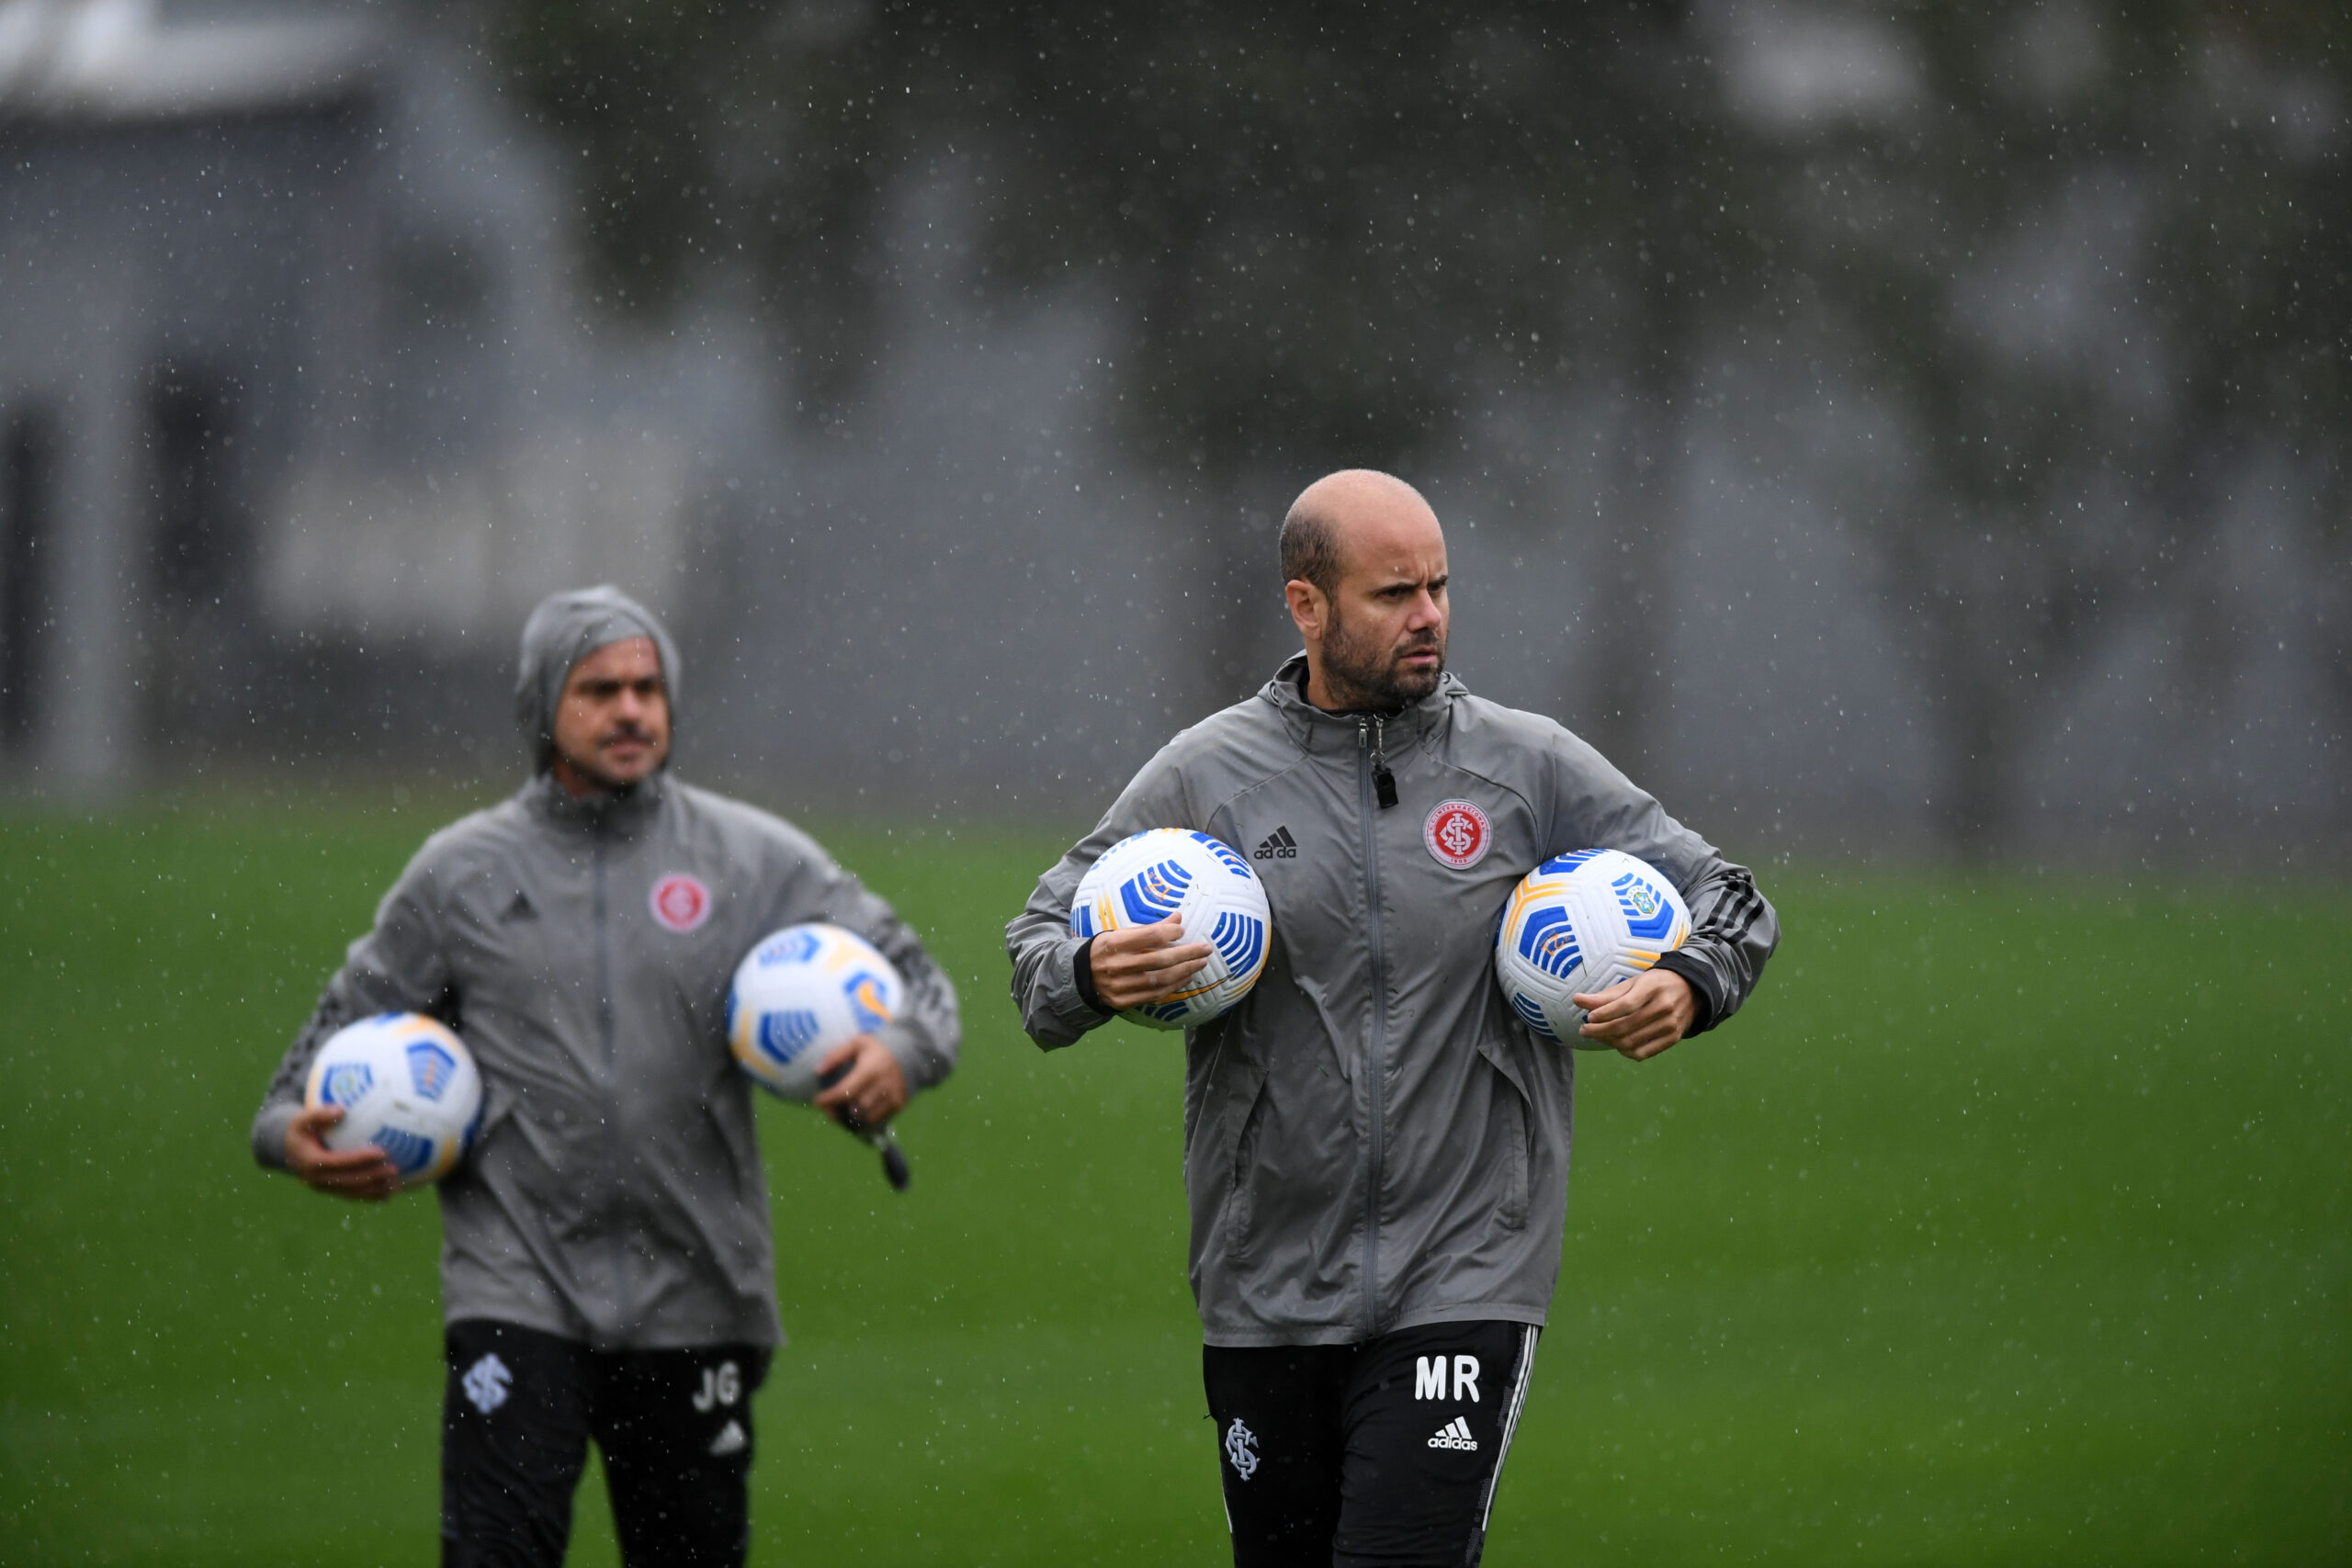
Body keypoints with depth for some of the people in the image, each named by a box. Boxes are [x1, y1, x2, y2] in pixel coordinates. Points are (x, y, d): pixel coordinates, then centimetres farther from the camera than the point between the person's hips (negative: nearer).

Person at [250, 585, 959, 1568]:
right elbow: (352, 1018, 16)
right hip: (517, 1293, -1)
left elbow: (912, 976, 9)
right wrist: (289, 1129, -3)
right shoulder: (460, 874, 7)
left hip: (696, 1297, 1)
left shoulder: (755, 860, 6)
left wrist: (899, 1053, -13)